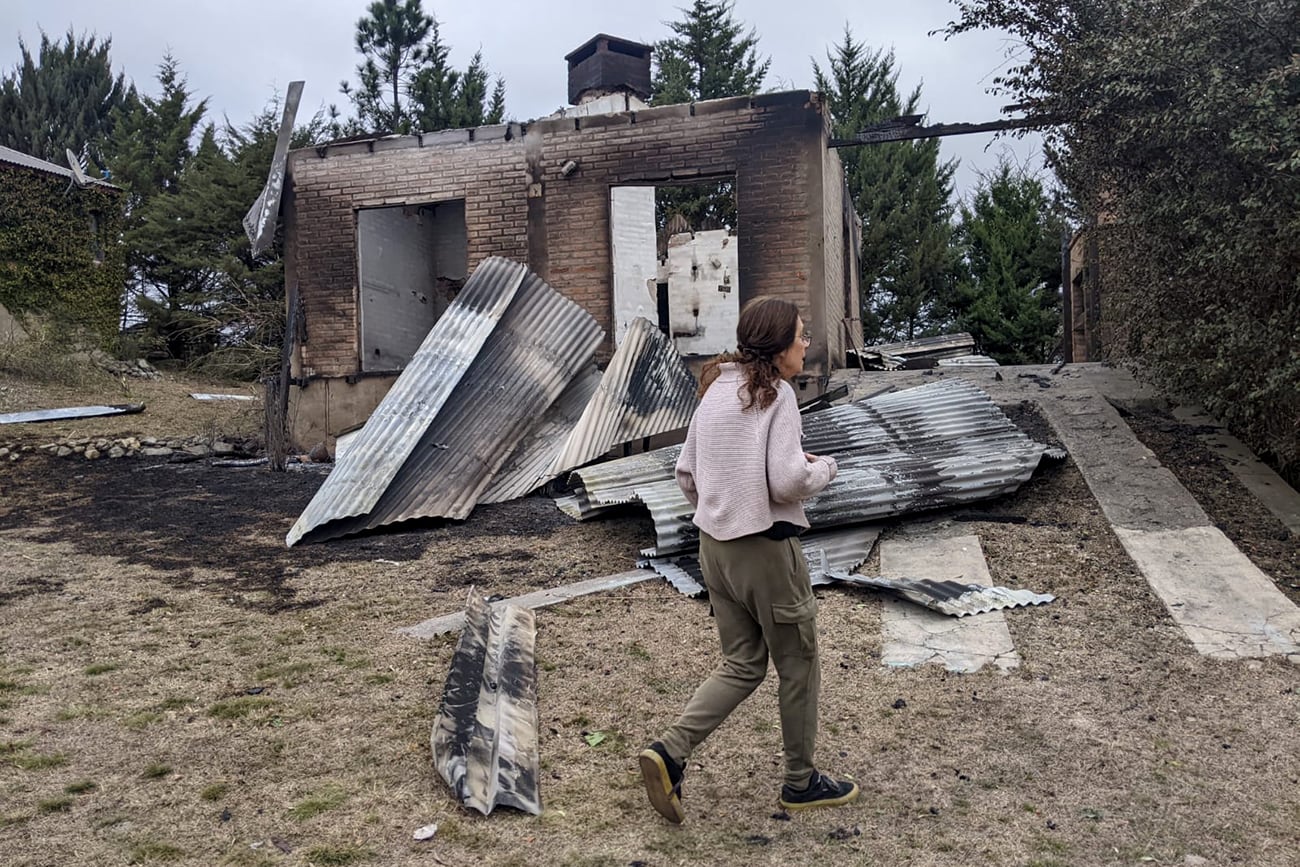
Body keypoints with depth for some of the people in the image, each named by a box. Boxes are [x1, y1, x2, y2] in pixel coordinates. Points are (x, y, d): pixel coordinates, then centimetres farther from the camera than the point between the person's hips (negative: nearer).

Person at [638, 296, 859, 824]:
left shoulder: (714, 389, 8)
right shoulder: (776, 393, -14)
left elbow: (686, 473, 11)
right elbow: (788, 481, -21)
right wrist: (825, 467, -2)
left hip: (715, 547, 7)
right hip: (766, 549, -7)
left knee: (742, 665, 17)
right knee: (798, 666, 12)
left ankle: (669, 752, 3)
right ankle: (800, 782, 26)